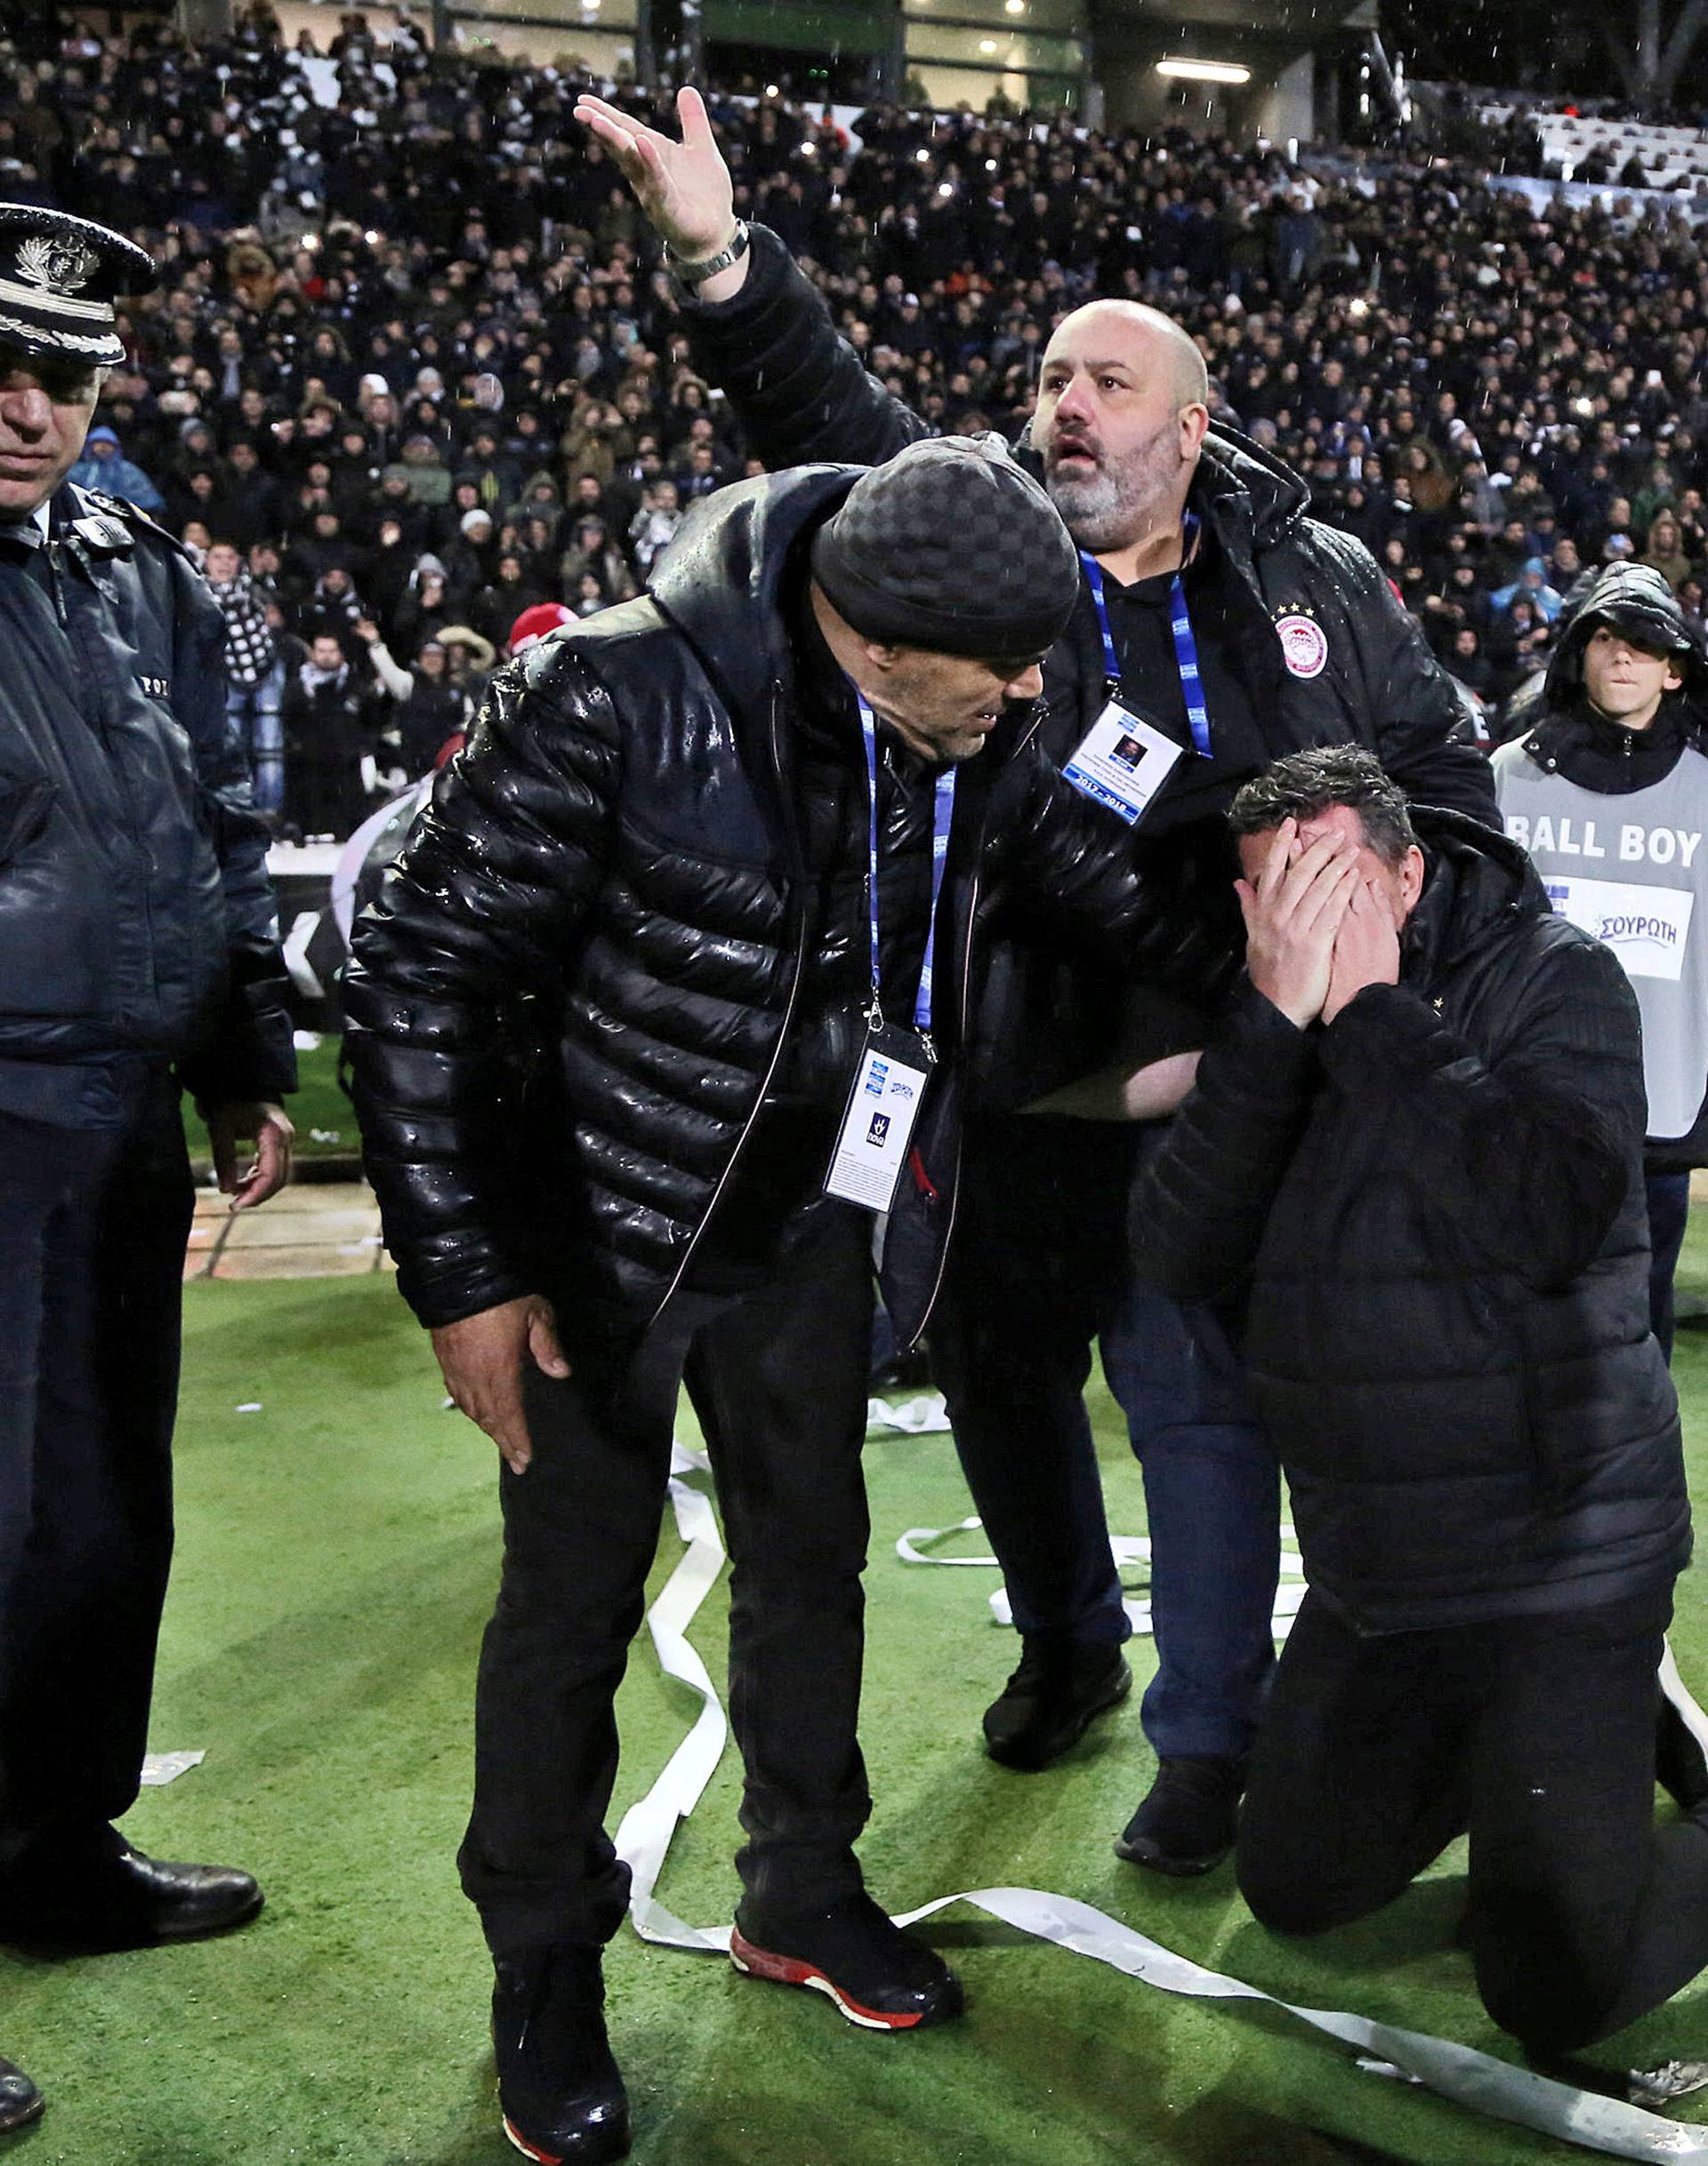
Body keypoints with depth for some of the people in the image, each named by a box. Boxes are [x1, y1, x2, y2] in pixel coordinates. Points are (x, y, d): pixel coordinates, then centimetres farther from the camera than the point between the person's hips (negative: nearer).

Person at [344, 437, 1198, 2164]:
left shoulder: (981, 739, -10)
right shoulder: (610, 699, -27)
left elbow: (1072, 856, 12)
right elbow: (423, 968, -21)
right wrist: (461, 1274, -20)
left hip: (811, 1225, 6)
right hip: (600, 1229, -5)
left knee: (809, 1555, 18)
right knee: (575, 1593, 7)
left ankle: (801, 1894, 42)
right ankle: (544, 1972, 30)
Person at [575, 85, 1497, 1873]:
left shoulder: (1315, 582, 4)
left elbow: (1437, 768, 12)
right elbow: (832, 421, -10)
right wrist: (719, 262, -25)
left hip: (1221, 1077, -2)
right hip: (1012, 1071, 3)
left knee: (1204, 1402, 3)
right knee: (996, 1368, 16)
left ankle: (1204, 1738, 21)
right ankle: (1067, 1643, 41)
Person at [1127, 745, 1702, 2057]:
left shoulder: (1554, 975, -13)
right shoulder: (1265, 1029, 1)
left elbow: (1551, 1220, -30)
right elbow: (1181, 1256, -13)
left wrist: (1372, 1011, -24)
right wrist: (1279, 1016, -23)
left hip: (1556, 1564, -6)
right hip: (1371, 1575, 6)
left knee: (1556, 1995, -2)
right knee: (1296, 1893, 19)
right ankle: (1484, 1754, 38)